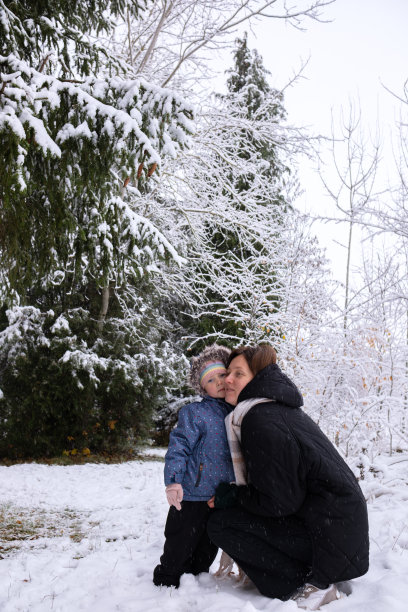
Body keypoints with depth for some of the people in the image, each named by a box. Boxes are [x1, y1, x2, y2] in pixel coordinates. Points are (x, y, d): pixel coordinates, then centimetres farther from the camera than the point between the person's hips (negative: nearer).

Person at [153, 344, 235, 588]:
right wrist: (173, 480, -29)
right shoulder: (194, 413, -12)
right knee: (178, 551, 3)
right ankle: (165, 584, 23)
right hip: (192, 496, -6)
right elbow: (179, 446, -18)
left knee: (205, 554, 21)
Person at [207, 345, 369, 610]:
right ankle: (316, 578, 15)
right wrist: (235, 492, 12)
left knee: (221, 522, -10)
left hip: (330, 536, -10)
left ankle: (310, 588, -5)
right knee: (232, 513, 17)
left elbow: (280, 500, -19)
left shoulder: (260, 419, -20)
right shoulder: (280, 408, 11)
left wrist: (234, 496, -5)